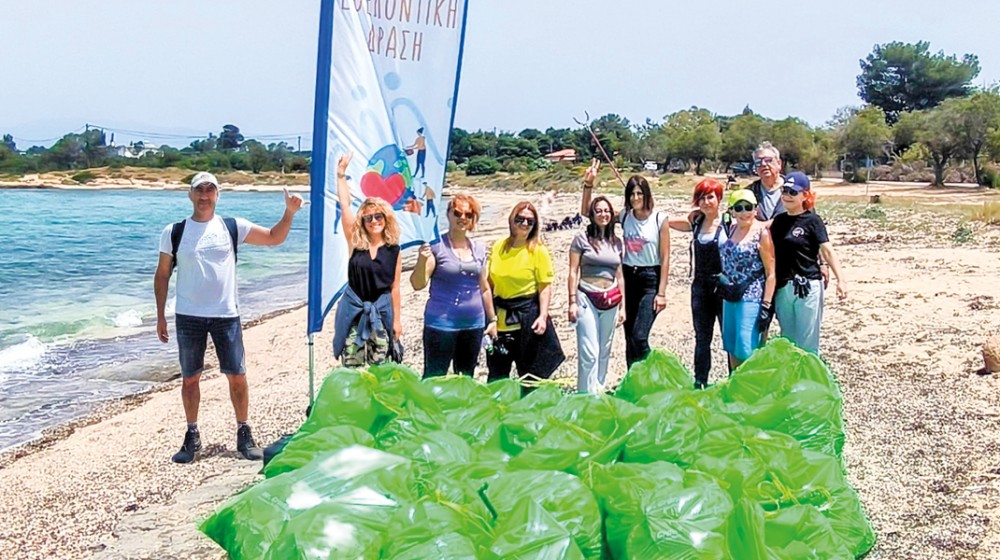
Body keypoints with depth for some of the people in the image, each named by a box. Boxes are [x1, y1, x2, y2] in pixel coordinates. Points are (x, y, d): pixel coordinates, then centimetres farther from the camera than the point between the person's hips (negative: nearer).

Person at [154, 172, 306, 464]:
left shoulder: (232, 227, 4)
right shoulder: (174, 232, 2)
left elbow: (274, 238, 7)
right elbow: (162, 275, 7)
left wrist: (289, 212, -9)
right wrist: (160, 316, 4)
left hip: (226, 315, 0)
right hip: (188, 316, 0)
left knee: (237, 376, 1)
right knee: (190, 378, 7)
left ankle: (244, 434, 14)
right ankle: (192, 436, 20)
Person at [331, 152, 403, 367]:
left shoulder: (393, 249, 0)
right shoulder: (355, 243, -1)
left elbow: (394, 287, 3)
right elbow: (345, 206, -7)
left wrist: (397, 319, 3)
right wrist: (341, 175, -11)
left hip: (381, 311, 0)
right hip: (354, 309, 0)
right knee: (351, 368, 1)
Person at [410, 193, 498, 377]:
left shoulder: (479, 249, 9)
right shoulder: (436, 246, -7)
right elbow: (417, 284, -12)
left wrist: (492, 319, 19)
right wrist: (422, 260, -29)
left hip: (474, 324, 5)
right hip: (442, 323, -5)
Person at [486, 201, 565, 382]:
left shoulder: (538, 250, -5)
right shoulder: (498, 248, 6)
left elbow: (545, 286, -8)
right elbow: (490, 283, 11)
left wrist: (543, 317, -17)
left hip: (527, 314, -4)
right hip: (501, 316, 4)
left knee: (530, 374, 5)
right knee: (496, 374, 10)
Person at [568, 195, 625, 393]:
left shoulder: (616, 242, 12)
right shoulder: (582, 238, 0)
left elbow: (619, 276, 16)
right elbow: (573, 272, -2)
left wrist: (623, 306, 14)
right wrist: (572, 302, -8)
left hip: (611, 301, 4)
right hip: (587, 298, -4)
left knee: (604, 352, 9)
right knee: (589, 353, -9)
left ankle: (600, 391, 19)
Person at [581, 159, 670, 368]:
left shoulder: (660, 220, -8)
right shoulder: (624, 217, 3)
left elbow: (665, 258, -6)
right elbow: (586, 212, 8)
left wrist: (661, 293, -10)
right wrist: (588, 184, -5)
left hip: (650, 280, -5)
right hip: (628, 278, 5)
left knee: (639, 337, -14)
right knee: (629, 338, 10)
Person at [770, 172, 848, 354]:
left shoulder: (812, 221, -5)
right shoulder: (778, 221, 11)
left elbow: (827, 251, -13)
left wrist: (840, 279, -23)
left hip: (807, 288, -6)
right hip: (782, 288, 6)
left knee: (806, 343, -1)